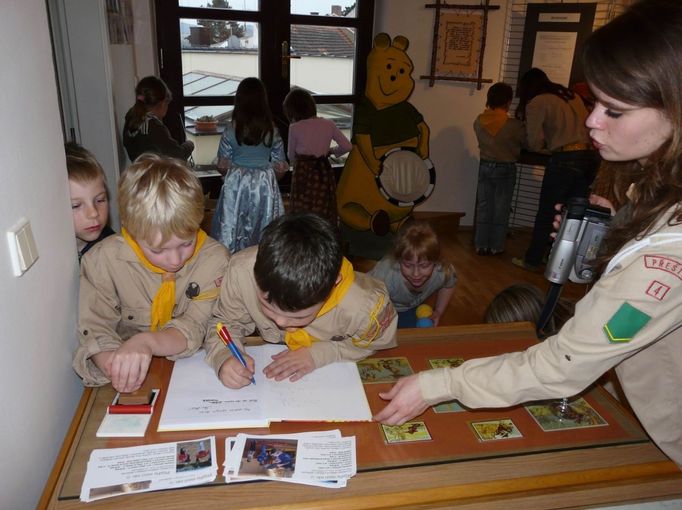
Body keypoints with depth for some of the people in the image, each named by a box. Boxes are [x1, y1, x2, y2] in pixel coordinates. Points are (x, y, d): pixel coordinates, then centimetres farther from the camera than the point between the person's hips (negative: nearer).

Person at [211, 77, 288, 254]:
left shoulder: (231, 129, -8)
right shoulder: (272, 130, -6)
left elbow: (223, 167, -2)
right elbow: (280, 168, -1)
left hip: (236, 185, 0)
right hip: (265, 185, 1)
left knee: (233, 231, 10)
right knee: (264, 232, 11)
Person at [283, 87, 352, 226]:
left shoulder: (295, 128, -6)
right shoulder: (328, 124, 1)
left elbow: (291, 156, 5)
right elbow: (347, 146, 4)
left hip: (303, 174, -3)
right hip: (324, 172, 3)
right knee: (325, 214, 11)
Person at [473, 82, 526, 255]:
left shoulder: (478, 122, -7)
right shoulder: (514, 125, -17)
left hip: (485, 166, 3)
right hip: (505, 169, -3)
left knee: (483, 206, 11)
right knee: (501, 209, 8)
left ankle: (481, 245, 15)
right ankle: (496, 246, 15)